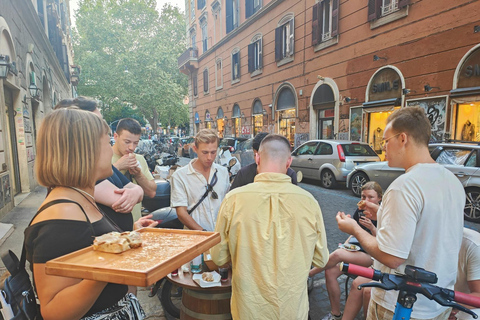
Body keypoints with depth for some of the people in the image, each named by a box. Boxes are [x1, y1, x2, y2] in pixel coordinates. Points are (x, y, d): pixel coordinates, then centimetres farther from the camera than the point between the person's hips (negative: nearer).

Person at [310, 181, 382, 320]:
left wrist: (372, 228, -26)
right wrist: (346, 243, 3)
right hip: (355, 251, 6)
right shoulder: (360, 210, 9)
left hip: (373, 256, -6)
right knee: (330, 272, -18)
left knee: (337, 254, -32)